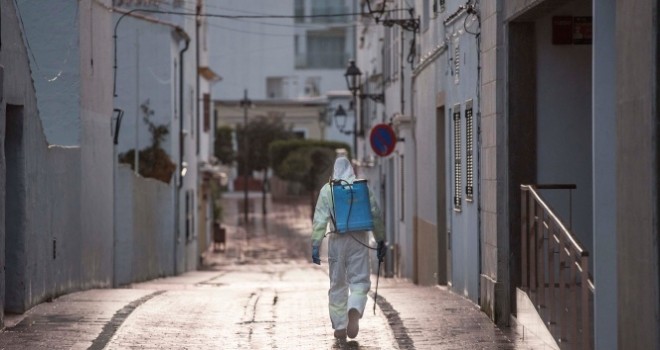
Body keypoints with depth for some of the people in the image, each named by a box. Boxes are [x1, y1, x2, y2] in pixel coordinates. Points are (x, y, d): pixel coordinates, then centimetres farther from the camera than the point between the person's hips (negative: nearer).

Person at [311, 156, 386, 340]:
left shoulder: (327, 189, 0)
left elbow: (320, 218, -6)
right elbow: (375, 215, 3)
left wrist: (315, 245, -6)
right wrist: (380, 241, 11)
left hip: (337, 240, 0)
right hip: (359, 239, 0)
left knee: (338, 285, 12)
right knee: (360, 281, 4)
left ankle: (340, 327, 15)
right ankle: (354, 311, -27)